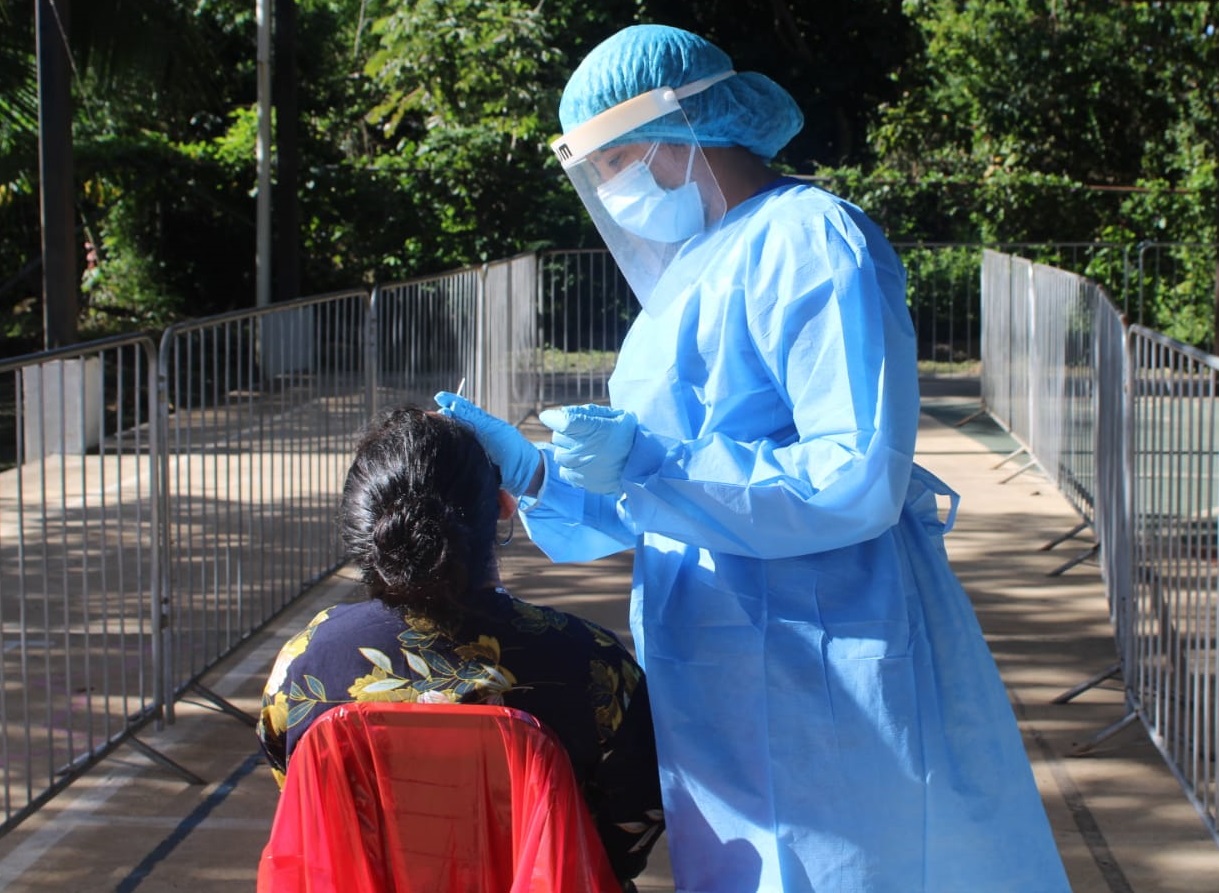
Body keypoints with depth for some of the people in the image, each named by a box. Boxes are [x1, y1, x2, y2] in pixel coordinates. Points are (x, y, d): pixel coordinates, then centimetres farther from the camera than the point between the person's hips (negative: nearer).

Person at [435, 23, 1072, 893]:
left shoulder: (809, 242, -13)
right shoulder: (694, 270, 15)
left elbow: (860, 481, -23)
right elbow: (651, 507, 18)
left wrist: (648, 465, -23)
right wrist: (531, 468, 2)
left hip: (816, 682, -9)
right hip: (720, 684, 9)